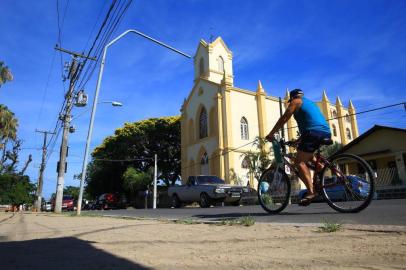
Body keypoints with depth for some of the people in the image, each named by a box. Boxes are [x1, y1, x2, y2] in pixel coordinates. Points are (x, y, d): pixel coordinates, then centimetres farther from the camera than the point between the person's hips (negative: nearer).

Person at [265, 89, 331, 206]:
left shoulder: (296, 102, 9)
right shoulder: (311, 103, 33)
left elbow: (283, 119, 0)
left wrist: (271, 134, 3)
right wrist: (299, 140, 40)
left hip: (314, 132, -9)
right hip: (326, 133, 9)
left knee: (299, 162, -10)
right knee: (308, 156, 31)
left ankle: (311, 191, -23)